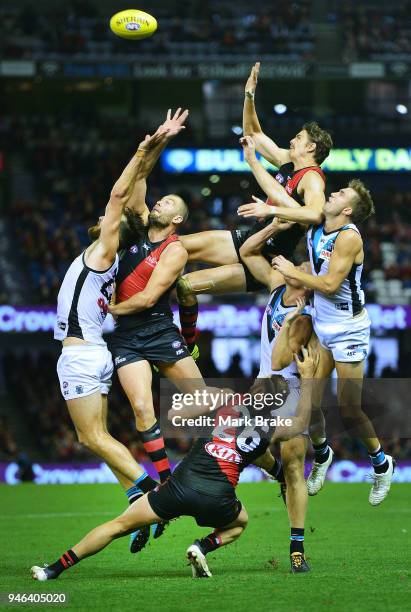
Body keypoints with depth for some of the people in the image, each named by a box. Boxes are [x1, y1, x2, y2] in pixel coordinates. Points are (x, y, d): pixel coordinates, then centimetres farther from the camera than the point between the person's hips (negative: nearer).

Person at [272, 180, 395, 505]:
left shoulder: (349, 237, -19)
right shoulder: (314, 231, 4)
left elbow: (330, 284, -25)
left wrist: (292, 272, -14)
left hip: (349, 330, -6)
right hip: (321, 326, 6)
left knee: (349, 410, -6)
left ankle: (381, 463, 17)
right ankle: (322, 454, 27)